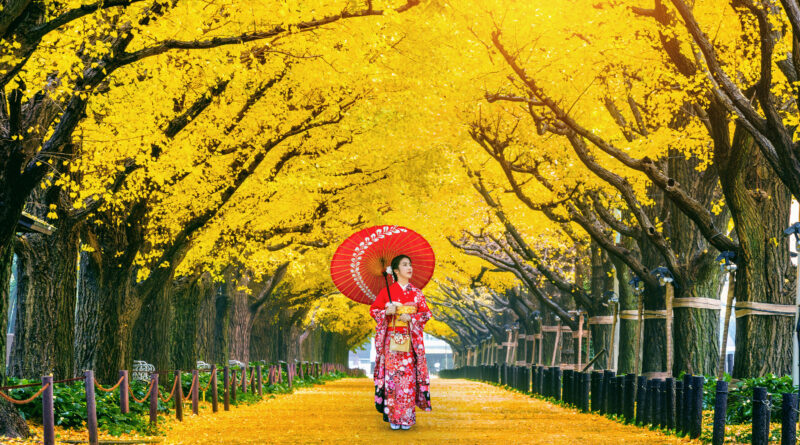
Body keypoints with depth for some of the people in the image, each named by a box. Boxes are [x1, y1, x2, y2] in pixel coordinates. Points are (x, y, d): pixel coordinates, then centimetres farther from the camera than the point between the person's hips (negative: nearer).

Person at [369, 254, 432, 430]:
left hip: (410, 340, 1)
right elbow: (374, 309, 7)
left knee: (408, 376, -4)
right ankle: (393, 417, -2)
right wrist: (386, 312, -13)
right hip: (392, 340, -1)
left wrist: (410, 318, -10)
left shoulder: (416, 293, 9)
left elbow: (426, 313, 6)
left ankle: (407, 417, 1)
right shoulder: (387, 291, 5)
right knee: (392, 375, -6)